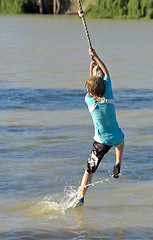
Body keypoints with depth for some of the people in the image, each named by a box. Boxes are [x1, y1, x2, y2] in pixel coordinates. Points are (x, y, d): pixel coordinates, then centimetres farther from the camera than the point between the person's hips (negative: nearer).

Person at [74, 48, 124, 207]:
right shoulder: (108, 97, -14)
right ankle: (118, 164, 24)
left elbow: (90, 90, 11)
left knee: (89, 170, 5)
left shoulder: (89, 101, -15)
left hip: (101, 142, -2)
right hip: (116, 138, 2)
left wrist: (91, 71, 18)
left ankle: (81, 197, -5)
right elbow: (106, 74, -1)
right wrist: (95, 56, 7)